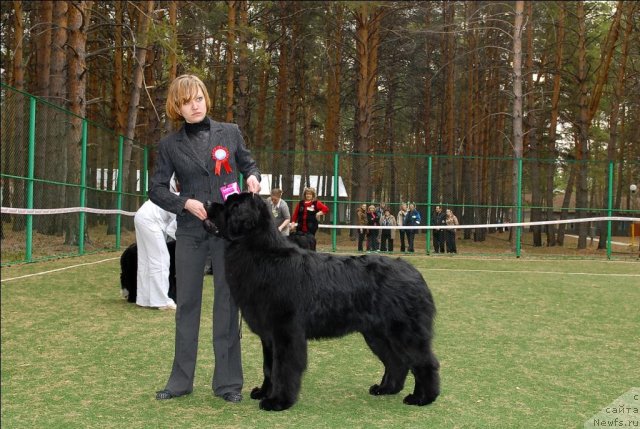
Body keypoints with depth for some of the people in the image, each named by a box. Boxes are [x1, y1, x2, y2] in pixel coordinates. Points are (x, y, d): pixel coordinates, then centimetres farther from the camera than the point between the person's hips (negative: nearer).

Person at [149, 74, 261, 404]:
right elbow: (156, 189, 4)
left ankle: (228, 381, 11)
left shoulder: (229, 133, 4)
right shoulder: (170, 145, 3)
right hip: (190, 233, 1)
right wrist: (185, 202, -13)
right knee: (187, 303, 7)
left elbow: (247, 162, 18)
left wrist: (253, 176, -5)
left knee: (227, 303, 3)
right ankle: (181, 379, 18)